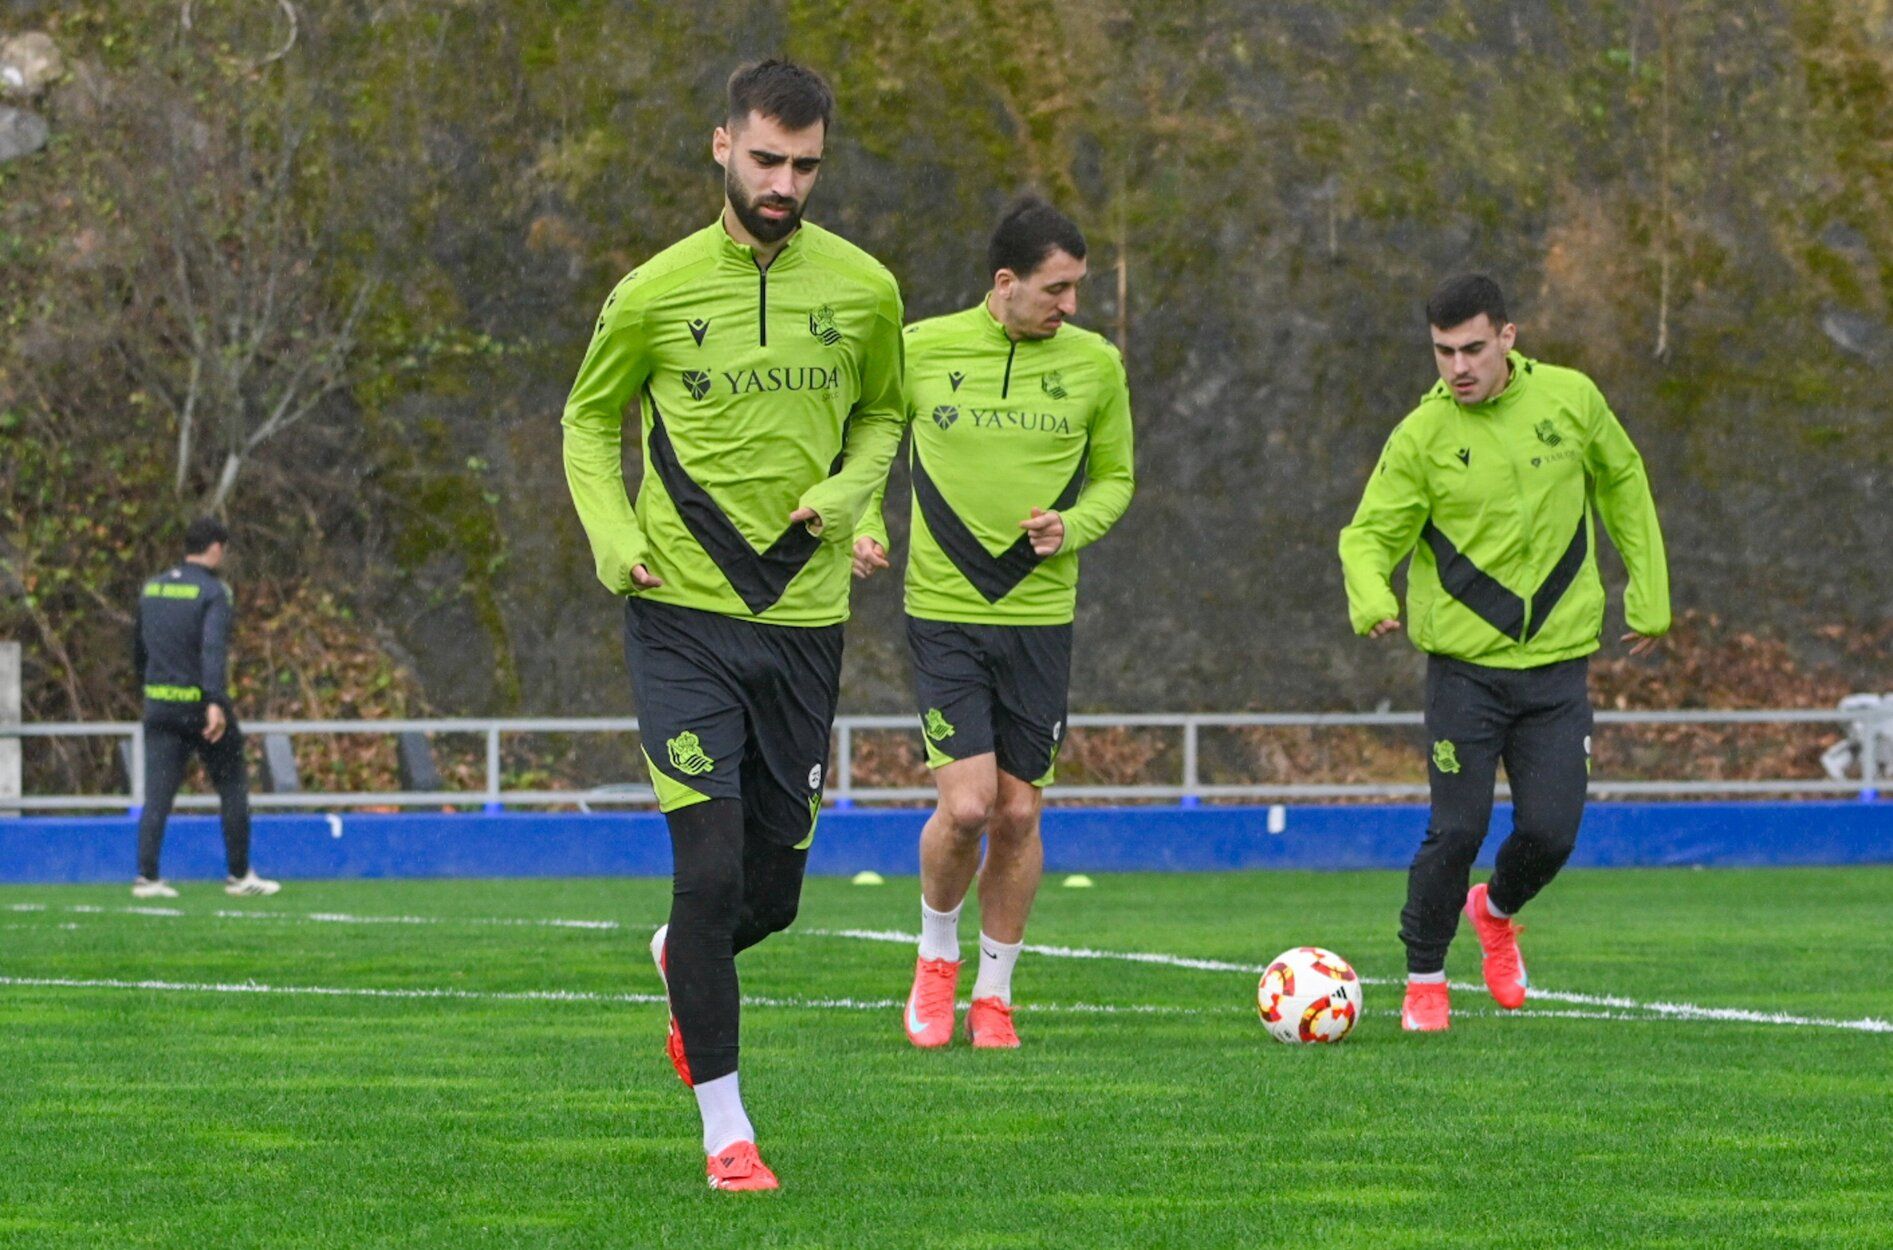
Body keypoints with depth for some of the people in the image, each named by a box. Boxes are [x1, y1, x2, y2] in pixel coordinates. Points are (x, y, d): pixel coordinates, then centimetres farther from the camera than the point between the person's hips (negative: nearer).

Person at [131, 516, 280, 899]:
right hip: (201, 703, -5)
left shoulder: (152, 588, 11)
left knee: (157, 794, 2)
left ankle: (147, 875, -8)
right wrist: (215, 703, -31)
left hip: (159, 705, 5)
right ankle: (239, 875, 13)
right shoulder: (212, 592, -9)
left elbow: (138, 647, 20)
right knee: (233, 788, 9)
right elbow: (213, 648, -23)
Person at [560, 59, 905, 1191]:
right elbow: (591, 420, 11)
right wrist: (613, 536, -6)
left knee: (773, 893, 9)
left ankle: (681, 964, 46)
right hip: (684, 619, -3)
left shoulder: (863, 290, 2)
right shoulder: (655, 293, -4)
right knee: (712, 868, -14)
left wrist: (844, 495, -1)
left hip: (805, 620, 3)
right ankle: (725, 1126, -3)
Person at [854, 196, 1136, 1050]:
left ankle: (994, 994, 20)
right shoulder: (923, 350, -2)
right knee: (966, 805, -13)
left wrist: (1070, 526, -8)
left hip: (1039, 616, 2)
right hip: (943, 612, -2)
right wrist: (863, 524, -6)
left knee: (1018, 815, 3)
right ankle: (936, 956, 15)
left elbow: (1115, 478, 13)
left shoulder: (1095, 364, 3)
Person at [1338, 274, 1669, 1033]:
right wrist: (1370, 597, -28)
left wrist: (1648, 594, 16)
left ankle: (1497, 912, 30)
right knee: (1458, 829, -8)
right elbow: (1370, 535, -6)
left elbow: (1622, 484, 15)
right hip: (1465, 663, -2)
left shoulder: (1569, 399, -1)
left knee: (1550, 832, -3)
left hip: (1559, 662, 2)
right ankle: (1424, 977, 13)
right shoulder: (1422, 437, -8)